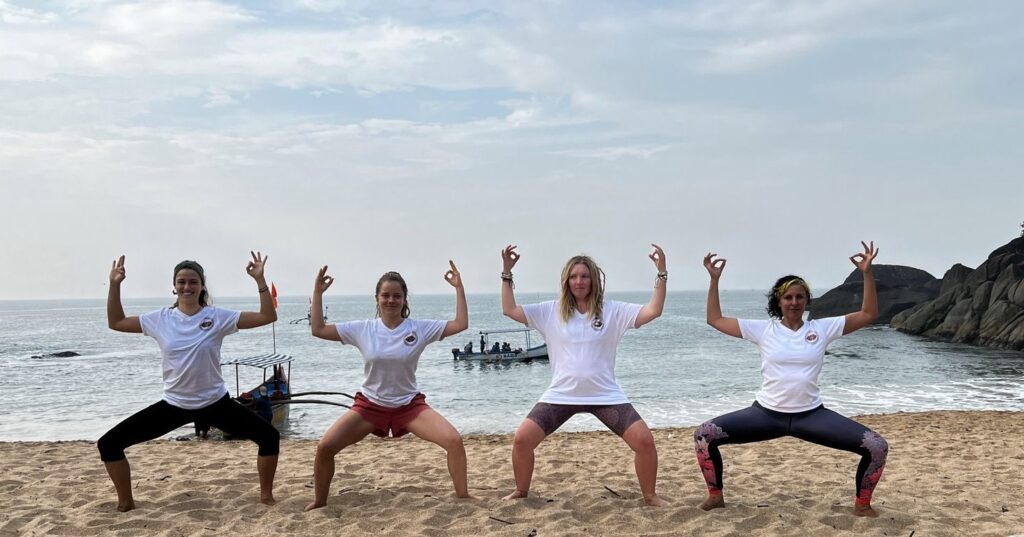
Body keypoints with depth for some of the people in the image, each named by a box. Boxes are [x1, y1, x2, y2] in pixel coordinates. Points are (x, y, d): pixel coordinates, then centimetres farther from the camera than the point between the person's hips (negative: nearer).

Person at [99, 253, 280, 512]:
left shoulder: (218, 317, -9)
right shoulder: (160, 319, -2)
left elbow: (268, 317, -14)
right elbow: (116, 322, 8)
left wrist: (260, 280, -24)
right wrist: (114, 285, -2)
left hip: (215, 403, -1)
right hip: (173, 405, 2)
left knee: (269, 437, -12)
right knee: (108, 444, -5)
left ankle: (266, 496, 9)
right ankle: (126, 502, 14)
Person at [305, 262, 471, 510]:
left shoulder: (420, 329, -8)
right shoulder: (362, 329, -6)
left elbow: (460, 324, -13)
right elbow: (318, 330, -6)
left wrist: (459, 288, -18)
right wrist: (318, 293, -10)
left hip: (410, 405, -1)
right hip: (369, 405, 1)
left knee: (454, 441, -21)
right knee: (324, 447, -13)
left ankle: (463, 497, -1)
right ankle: (319, 502, 12)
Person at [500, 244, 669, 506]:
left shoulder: (613, 311, 0)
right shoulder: (551, 311, 4)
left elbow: (653, 311, -8)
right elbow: (509, 310, 2)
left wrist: (661, 273, -15)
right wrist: (507, 273, -4)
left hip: (605, 395, -1)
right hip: (561, 395, 1)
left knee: (645, 441, -13)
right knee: (522, 440, -9)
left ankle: (650, 496, 12)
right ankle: (521, 492, 17)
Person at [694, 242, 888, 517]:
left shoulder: (823, 328, 1)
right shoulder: (763, 330, 0)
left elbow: (868, 314, 0)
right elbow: (715, 320, 3)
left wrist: (867, 273, -10)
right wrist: (714, 279, -3)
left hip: (811, 414, 0)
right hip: (766, 413, 0)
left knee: (877, 447, -13)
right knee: (704, 435, -15)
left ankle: (862, 504, 12)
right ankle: (715, 496, 8)